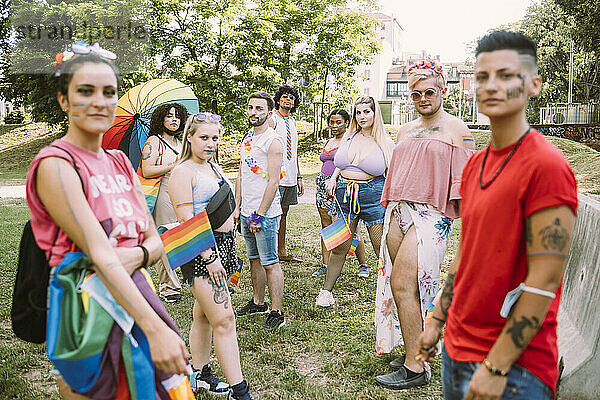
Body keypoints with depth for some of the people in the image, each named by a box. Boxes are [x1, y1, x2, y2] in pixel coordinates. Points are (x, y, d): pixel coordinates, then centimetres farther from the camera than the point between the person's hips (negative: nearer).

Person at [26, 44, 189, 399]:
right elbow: (99, 253, -24)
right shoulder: (55, 164, -13)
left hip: (134, 299, 6)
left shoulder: (120, 162, 9)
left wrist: (136, 255, -17)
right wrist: (156, 329, -30)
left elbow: (155, 239, 7)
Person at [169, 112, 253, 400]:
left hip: (222, 246, 8)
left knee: (204, 315, 17)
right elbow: (186, 221, -17)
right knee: (223, 319, -8)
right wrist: (209, 257, -20)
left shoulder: (214, 167, 16)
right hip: (200, 251, -8)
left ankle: (199, 374, 30)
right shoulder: (183, 172, -11)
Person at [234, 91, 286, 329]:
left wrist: (260, 214, -18)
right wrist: (237, 206, 12)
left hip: (266, 213, -8)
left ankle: (277, 313, 3)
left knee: (270, 263, -4)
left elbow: (273, 182, -17)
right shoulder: (247, 139, 14)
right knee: (254, 259, 17)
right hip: (247, 212, 8)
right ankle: (258, 303, 31)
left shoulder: (273, 141, -12)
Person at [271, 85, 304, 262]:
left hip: (290, 178, 7)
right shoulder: (271, 120, -6)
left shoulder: (292, 122, 17)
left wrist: (299, 177, 18)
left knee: (283, 212, 12)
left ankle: (282, 252, 20)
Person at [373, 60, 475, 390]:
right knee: (410, 287, 8)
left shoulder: (456, 130, 0)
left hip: (430, 214, -6)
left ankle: (414, 368, -3)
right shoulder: (405, 131, 19)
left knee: (401, 284, -13)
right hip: (398, 213, 7)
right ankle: (415, 350, 21)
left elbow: (463, 182, -5)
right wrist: (390, 212, 21)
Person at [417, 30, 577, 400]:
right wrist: (437, 321, 14)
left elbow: (544, 281, -20)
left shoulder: (547, 165, -18)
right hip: (457, 349, 7)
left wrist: (496, 367, -19)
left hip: (512, 367, -7)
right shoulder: (474, 165, 7)